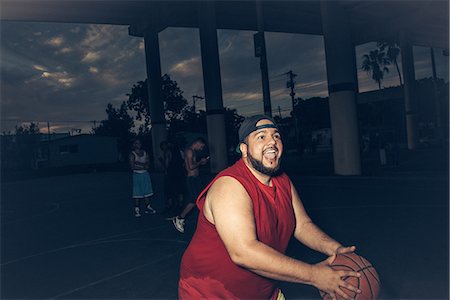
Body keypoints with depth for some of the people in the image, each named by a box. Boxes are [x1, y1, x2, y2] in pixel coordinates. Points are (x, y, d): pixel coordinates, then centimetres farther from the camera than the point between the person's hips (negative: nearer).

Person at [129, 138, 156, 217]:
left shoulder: (145, 153, 10)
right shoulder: (132, 154, -5)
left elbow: (148, 164, 3)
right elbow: (132, 166, -14)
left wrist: (138, 164, -12)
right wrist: (143, 166, -13)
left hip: (145, 174, 5)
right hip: (137, 175, -5)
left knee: (147, 191, 7)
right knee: (137, 193, -4)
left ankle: (147, 207, 18)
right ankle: (137, 210, 2)